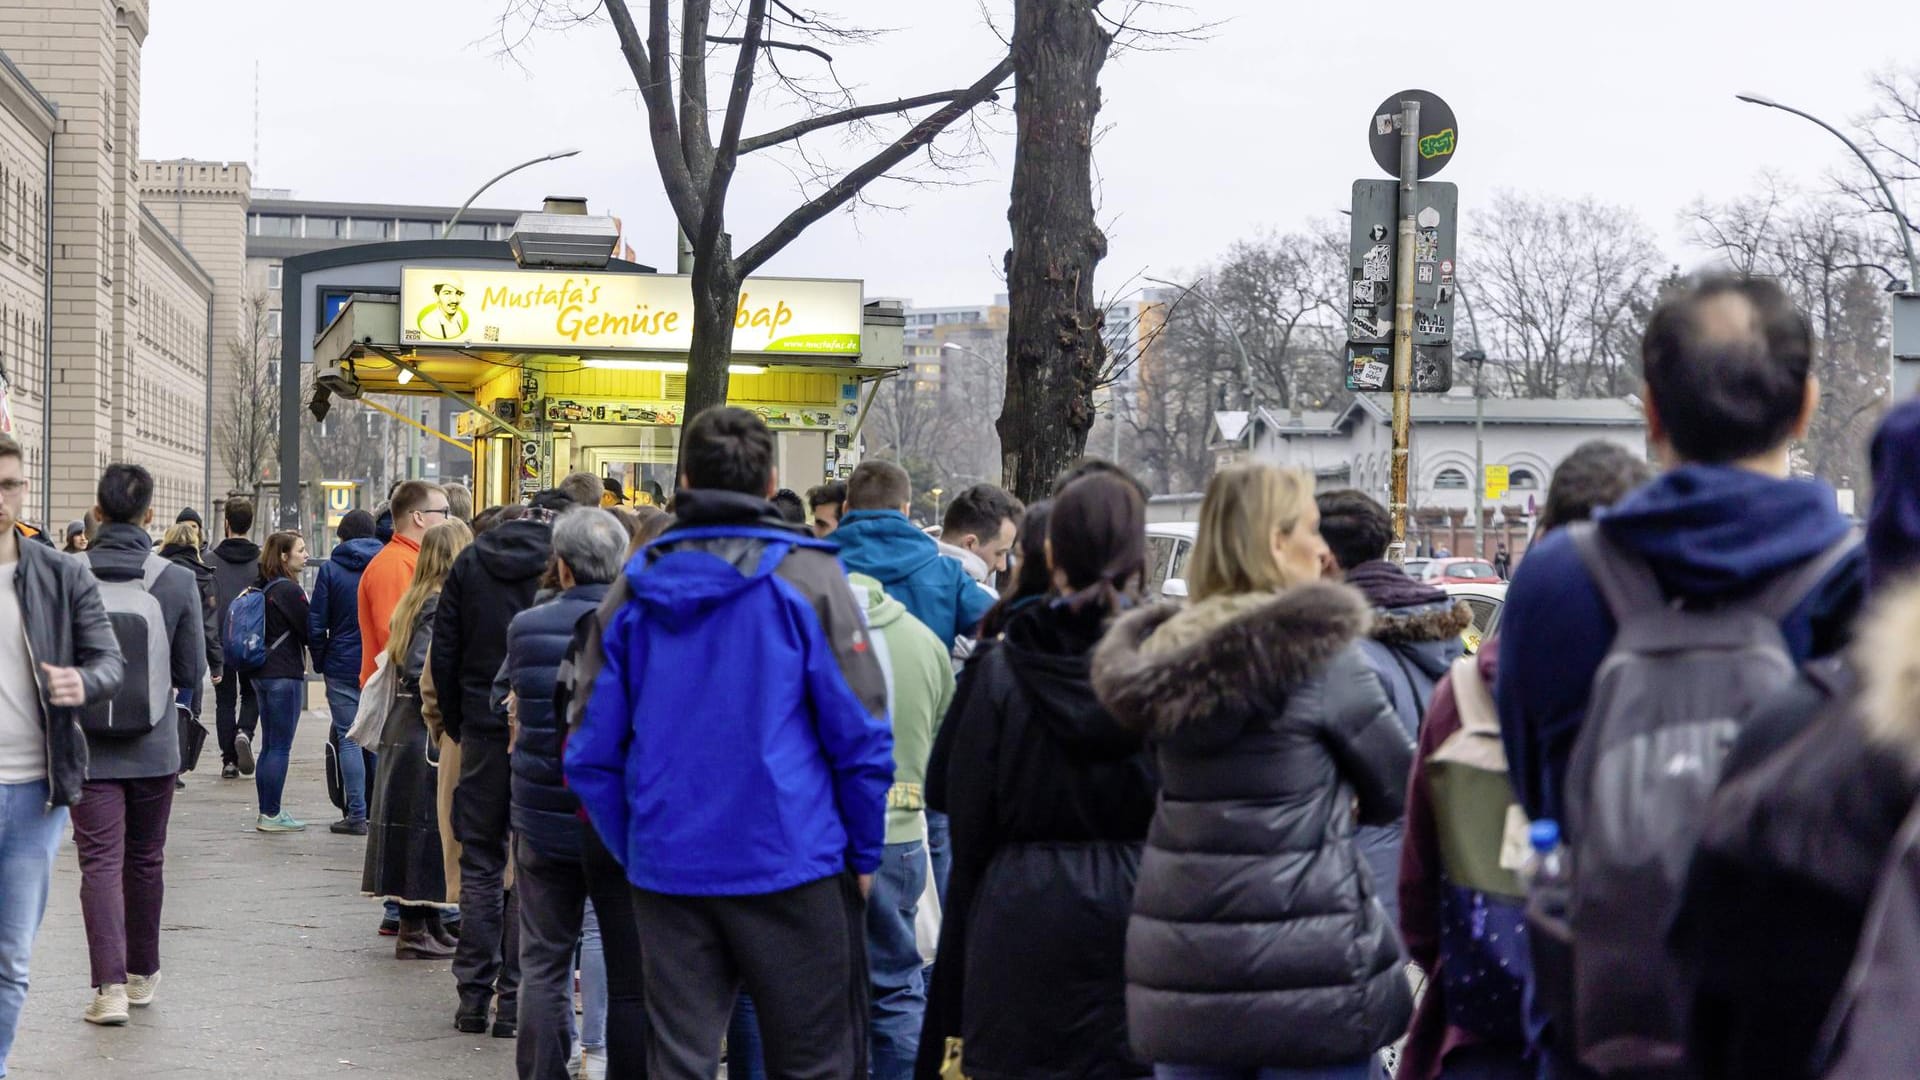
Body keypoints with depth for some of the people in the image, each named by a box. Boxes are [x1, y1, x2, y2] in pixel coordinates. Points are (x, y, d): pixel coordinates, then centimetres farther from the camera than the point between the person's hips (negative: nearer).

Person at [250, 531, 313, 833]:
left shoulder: (261, 587, 11)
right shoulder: (288, 590, -15)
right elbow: (309, 631, -13)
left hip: (262, 672, 9)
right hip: (285, 675, -9)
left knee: (269, 745, 13)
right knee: (281, 746, -4)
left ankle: (267, 812, 16)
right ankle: (272, 814, -2)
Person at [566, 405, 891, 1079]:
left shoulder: (635, 590, 6)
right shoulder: (806, 577, -5)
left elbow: (591, 754, 6)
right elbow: (860, 736, -7)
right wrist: (864, 856, 5)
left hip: (667, 867, 3)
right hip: (790, 865, -3)